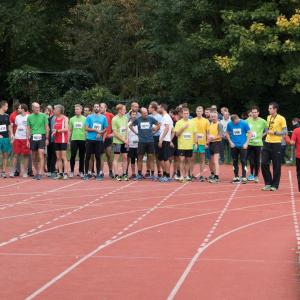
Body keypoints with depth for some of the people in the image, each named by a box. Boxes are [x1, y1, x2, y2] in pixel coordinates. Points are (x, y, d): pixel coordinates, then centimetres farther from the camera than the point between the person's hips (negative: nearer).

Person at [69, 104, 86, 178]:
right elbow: (70, 130, 12)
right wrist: (68, 139, 5)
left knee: (82, 156, 4)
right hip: (74, 139, 1)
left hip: (83, 139, -1)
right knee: (73, 156, -3)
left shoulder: (85, 119, 5)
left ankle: (81, 171, 11)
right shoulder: (72, 119, 9)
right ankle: (72, 171, 5)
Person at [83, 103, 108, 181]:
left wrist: (100, 133, -11)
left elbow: (105, 129, 8)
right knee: (88, 157, 1)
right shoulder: (89, 117, 3)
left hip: (99, 140, 1)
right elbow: (86, 128, -2)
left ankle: (98, 174, 10)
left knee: (98, 157, 3)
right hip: (90, 139, -1)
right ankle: (86, 173, 8)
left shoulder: (103, 117, 8)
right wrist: (96, 130, -13)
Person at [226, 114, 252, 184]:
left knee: (243, 161, -4)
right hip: (234, 146, 3)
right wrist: (230, 142, -1)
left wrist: (246, 143, -8)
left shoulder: (244, 123, -9)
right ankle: (236, 177, 15)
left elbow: (250, 133, -4)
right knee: (235, 161, 7)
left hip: (242, 146, -3)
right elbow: (227, 133, 11)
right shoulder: (229, 124, -2)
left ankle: (244, 177, -1)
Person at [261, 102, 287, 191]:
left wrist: (274, 132, -16)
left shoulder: (281, 119, -8)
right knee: (264, 164, 0)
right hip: (267, 143, 6)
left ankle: (275, 185, 10)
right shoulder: (268, 117, 10)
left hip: (276, 144, -6)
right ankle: (268, 183, 13)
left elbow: (285, 132, -9)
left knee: (276, 166, 0)